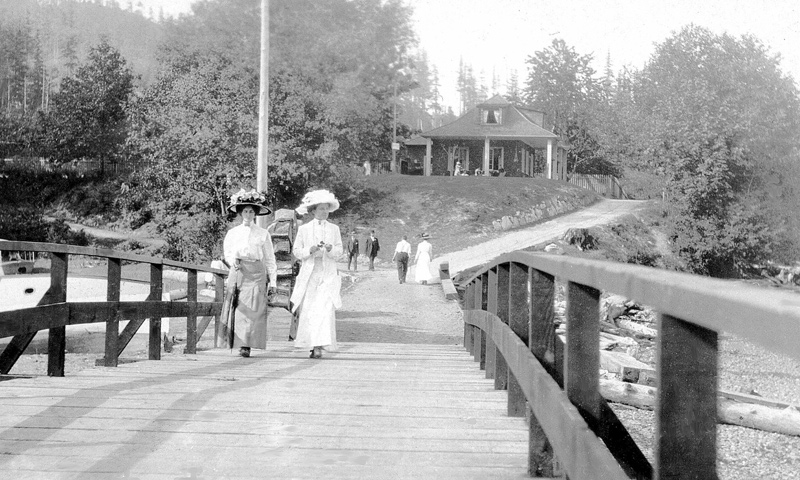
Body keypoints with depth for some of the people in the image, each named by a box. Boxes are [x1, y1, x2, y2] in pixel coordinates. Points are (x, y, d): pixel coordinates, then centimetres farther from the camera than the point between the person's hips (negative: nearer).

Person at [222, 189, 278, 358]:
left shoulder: (263, 234, 8)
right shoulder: (232, 233, 13)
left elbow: (270, 259, 9)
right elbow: (227, 253, 9)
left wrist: (273, 281, 3)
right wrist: (233, 261, -14)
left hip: (257, 273, -2)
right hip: (237, 272, 2)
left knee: (253, 309, -11)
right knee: (237, 309, -4)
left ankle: (247, 345, -14)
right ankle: (238, 342, 4)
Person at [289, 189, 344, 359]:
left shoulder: (334, 229, 11)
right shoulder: (304, 229, 8)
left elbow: (340, 250, 9)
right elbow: (296, 251, 5)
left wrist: (330, 249, -12)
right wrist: (310, 250, -13)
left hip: (328, 273, 0)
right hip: (309, 273, 0)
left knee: (325, 309, -14)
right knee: (308, 310, -2)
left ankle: (319, 346, -18)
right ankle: (311, 344, 12)